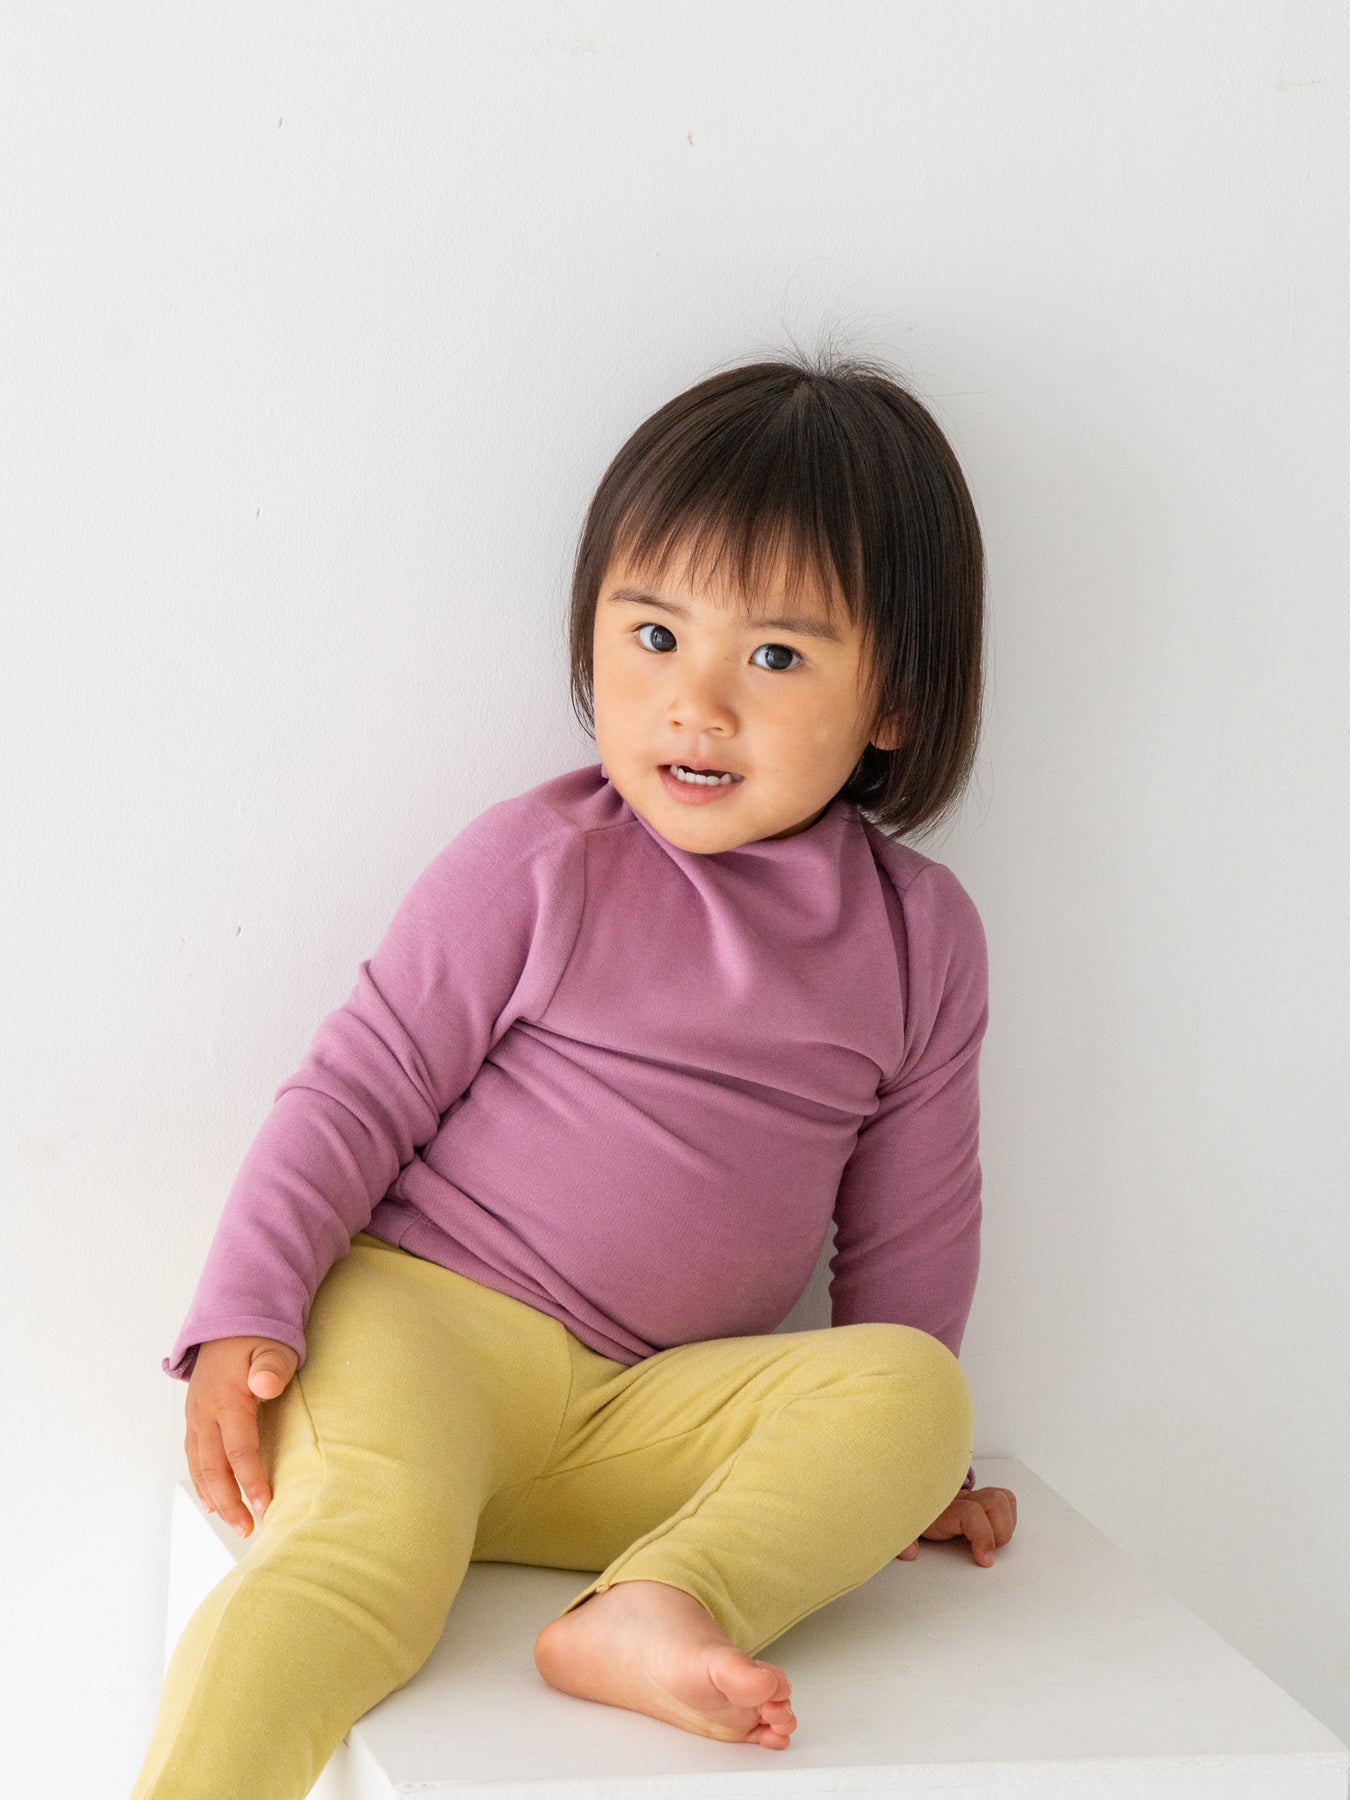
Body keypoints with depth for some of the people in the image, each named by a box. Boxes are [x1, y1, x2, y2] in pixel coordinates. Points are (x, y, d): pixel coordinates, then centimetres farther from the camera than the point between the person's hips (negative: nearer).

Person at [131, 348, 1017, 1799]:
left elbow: (908, 1226, 17)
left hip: (656, 1414, 4)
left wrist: (889, 1461, 15)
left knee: (919, 1389, -22)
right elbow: (360, 1088, -1)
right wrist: (243, 1320, -11)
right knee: (367, 1546, -33)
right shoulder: (538, 863, -2)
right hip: (416, 1315, -3)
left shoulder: (920, 935, 8)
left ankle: (662, 1603, -38)